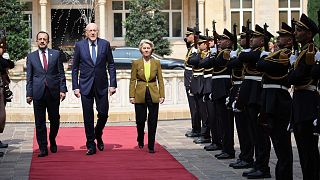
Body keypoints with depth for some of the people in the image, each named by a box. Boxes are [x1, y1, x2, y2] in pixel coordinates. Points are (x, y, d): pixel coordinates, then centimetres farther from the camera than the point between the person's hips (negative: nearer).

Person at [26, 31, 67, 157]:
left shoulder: (56, 54, 8)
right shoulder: (31, 57, 8)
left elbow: (61, 74, 7)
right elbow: (29, 77, 8)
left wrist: (62, 89, -2)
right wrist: (29, 94, 1)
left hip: (53, 91, 0)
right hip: (38, 93, 0)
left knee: (54, 120, 7)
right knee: (40, 122, -1)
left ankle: (52, 141, 31)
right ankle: (43, 148, 4)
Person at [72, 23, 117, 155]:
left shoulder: (105, 44, 1)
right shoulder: (79, 45, 0)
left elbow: (111, 65, 5)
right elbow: (75, 68, 4)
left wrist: (112, 84, -1)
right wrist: (75, 87, -2)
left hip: (101, 85, 1)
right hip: (86, 86, -1)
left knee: (103, 113, 1)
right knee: (88, 117, 1)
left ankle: (98, 135, 31)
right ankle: (91, 145, 11)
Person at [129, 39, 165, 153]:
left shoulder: (156, 63, 5)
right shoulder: (136, 63, 2)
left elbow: (160, 80, 6)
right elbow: (132, 80, 2)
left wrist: (162, 95, -1)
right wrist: (131, 96, -5)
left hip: (153, 95, 1)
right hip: (140, 95, -1)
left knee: (152, 122, 0)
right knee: (140, 120, 3)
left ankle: (151, 146, 8)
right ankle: (140, 141, 30)